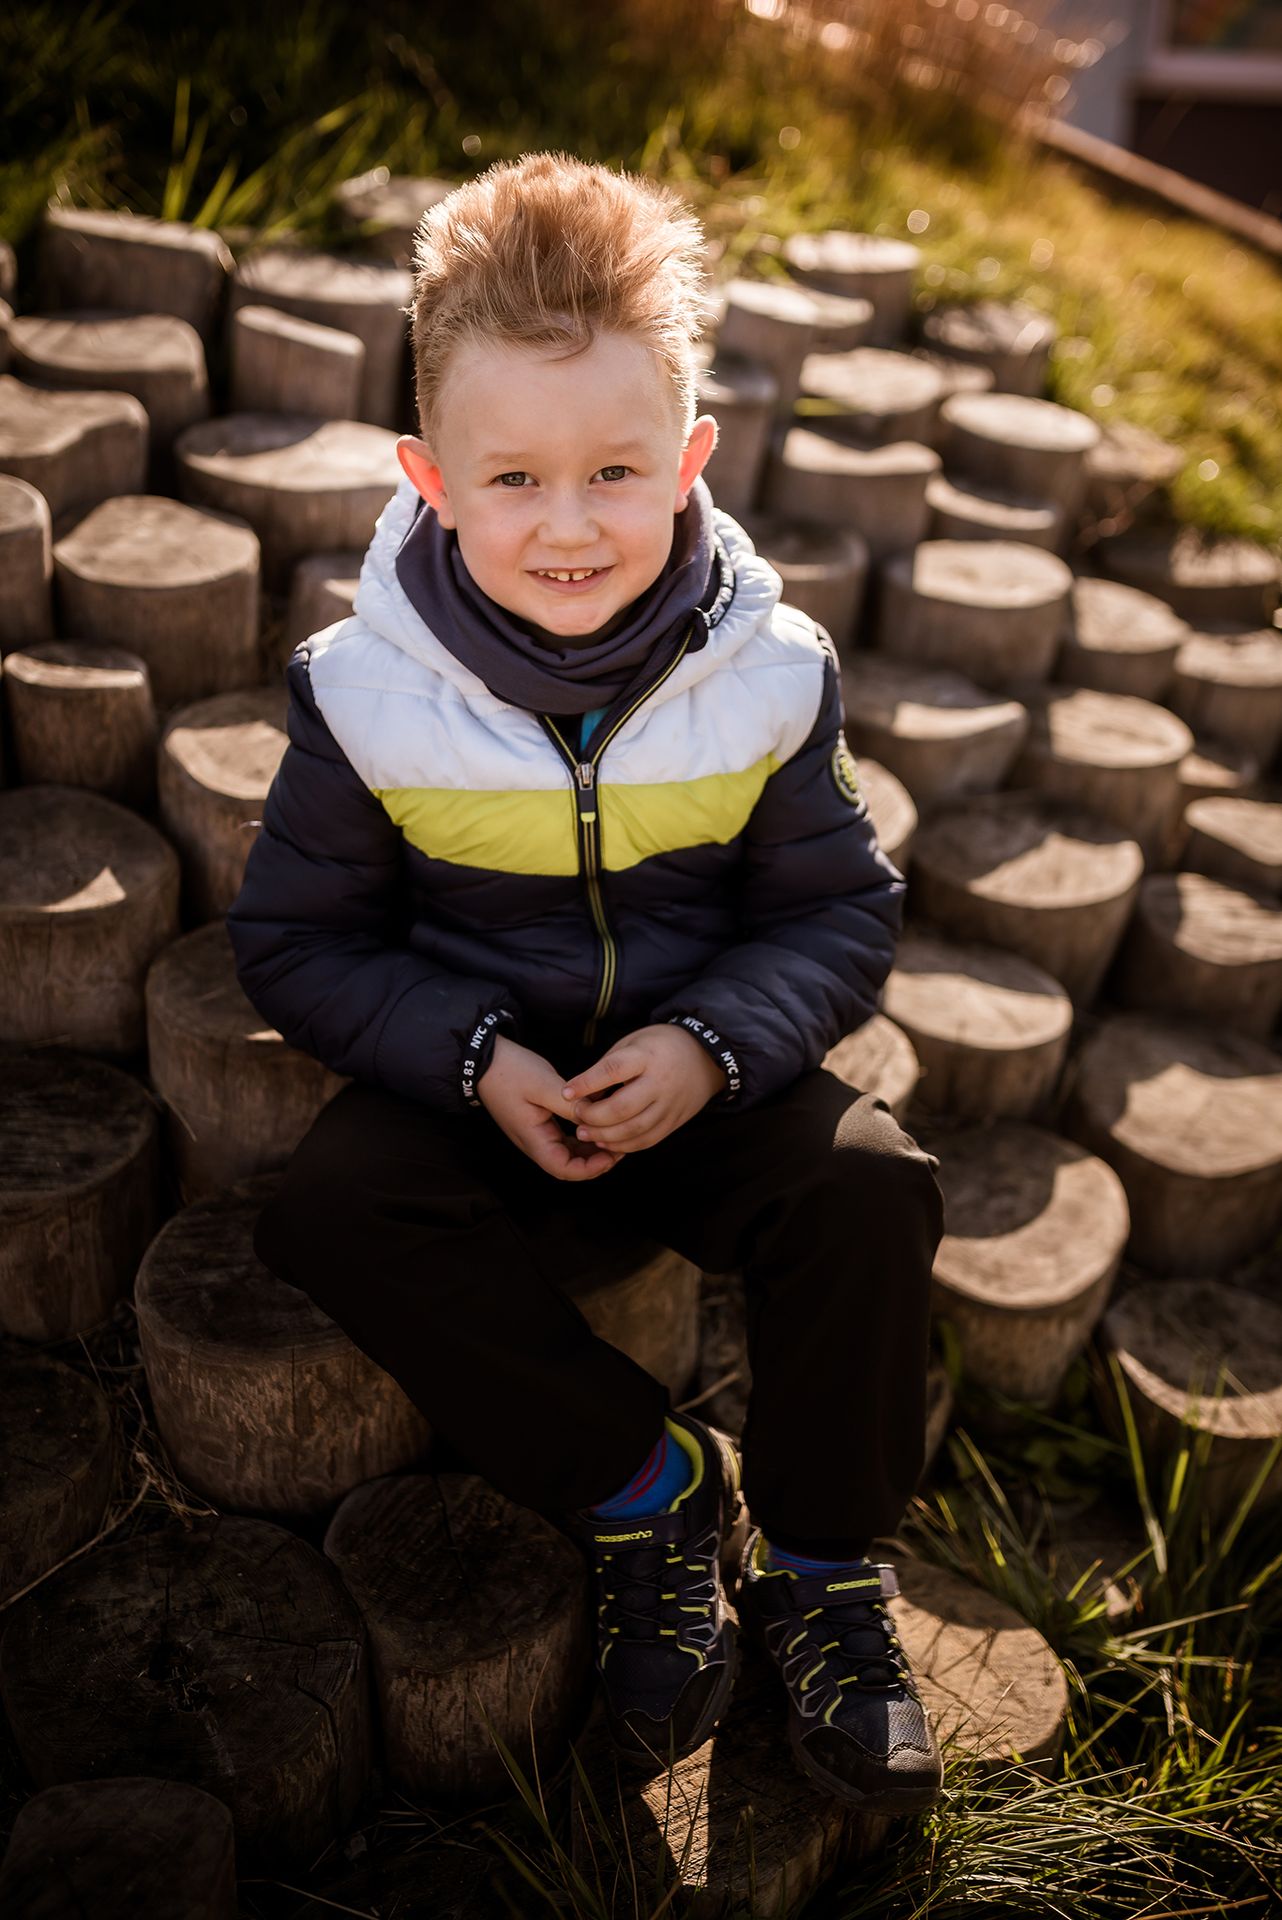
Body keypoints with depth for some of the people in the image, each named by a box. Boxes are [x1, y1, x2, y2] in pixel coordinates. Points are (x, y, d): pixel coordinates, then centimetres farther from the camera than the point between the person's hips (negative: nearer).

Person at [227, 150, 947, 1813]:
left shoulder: (768, 676, -9)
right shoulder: (370, 693, -12)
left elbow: (844, 915, -1)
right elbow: (298, 941, -4)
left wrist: (710, 1046, -20)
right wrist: (475, 1060, -19)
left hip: (702, 1075, 0)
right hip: (468, 1077, 1)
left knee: (871, 1186, -25)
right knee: (334, 1209, -26)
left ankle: (821, 1558, -1)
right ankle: (645, 1481, -10)